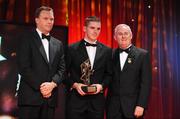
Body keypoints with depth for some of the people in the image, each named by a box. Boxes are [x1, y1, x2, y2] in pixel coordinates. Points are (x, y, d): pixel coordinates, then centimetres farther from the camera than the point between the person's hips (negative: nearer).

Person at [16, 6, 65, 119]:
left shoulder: (58, 44, 17)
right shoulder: (26, 39, 2)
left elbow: (62, 68, 9)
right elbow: (23, 67, -8)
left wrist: (53, 84, -10)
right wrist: (40, 86, -13)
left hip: (50, 97, 4)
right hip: (31, 96, -4)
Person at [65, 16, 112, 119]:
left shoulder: (107, 51, 8)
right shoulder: (72, 49, 1)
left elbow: (109, 74, 9)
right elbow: (64, 72, 2)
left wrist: (102, 85, -7)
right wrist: (74, 84, -12)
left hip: (97, 100, 2)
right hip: (76, 99, -2)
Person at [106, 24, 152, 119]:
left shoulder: (142, 54, -2)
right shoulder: (111, 55, 7)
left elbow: (146, 82, -6)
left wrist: (141, 105, -12)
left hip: (133, 106, -2)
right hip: (113, 107, 3)